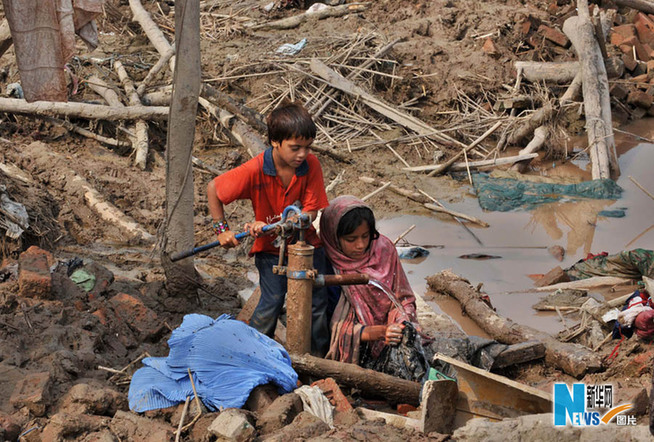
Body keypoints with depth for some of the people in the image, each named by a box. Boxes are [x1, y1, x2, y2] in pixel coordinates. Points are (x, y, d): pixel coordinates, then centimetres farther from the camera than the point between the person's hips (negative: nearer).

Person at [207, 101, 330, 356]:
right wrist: (222, 229, -8)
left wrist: (270, 227, -28)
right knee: (272, 302, -13)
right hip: (270, 249, -2)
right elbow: (213, 189, -8)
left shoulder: (311, 165, -17)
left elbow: (310, 213, -17)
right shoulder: (255, 171, -22)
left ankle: (319, 357, 19)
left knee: (317, 302, 0)